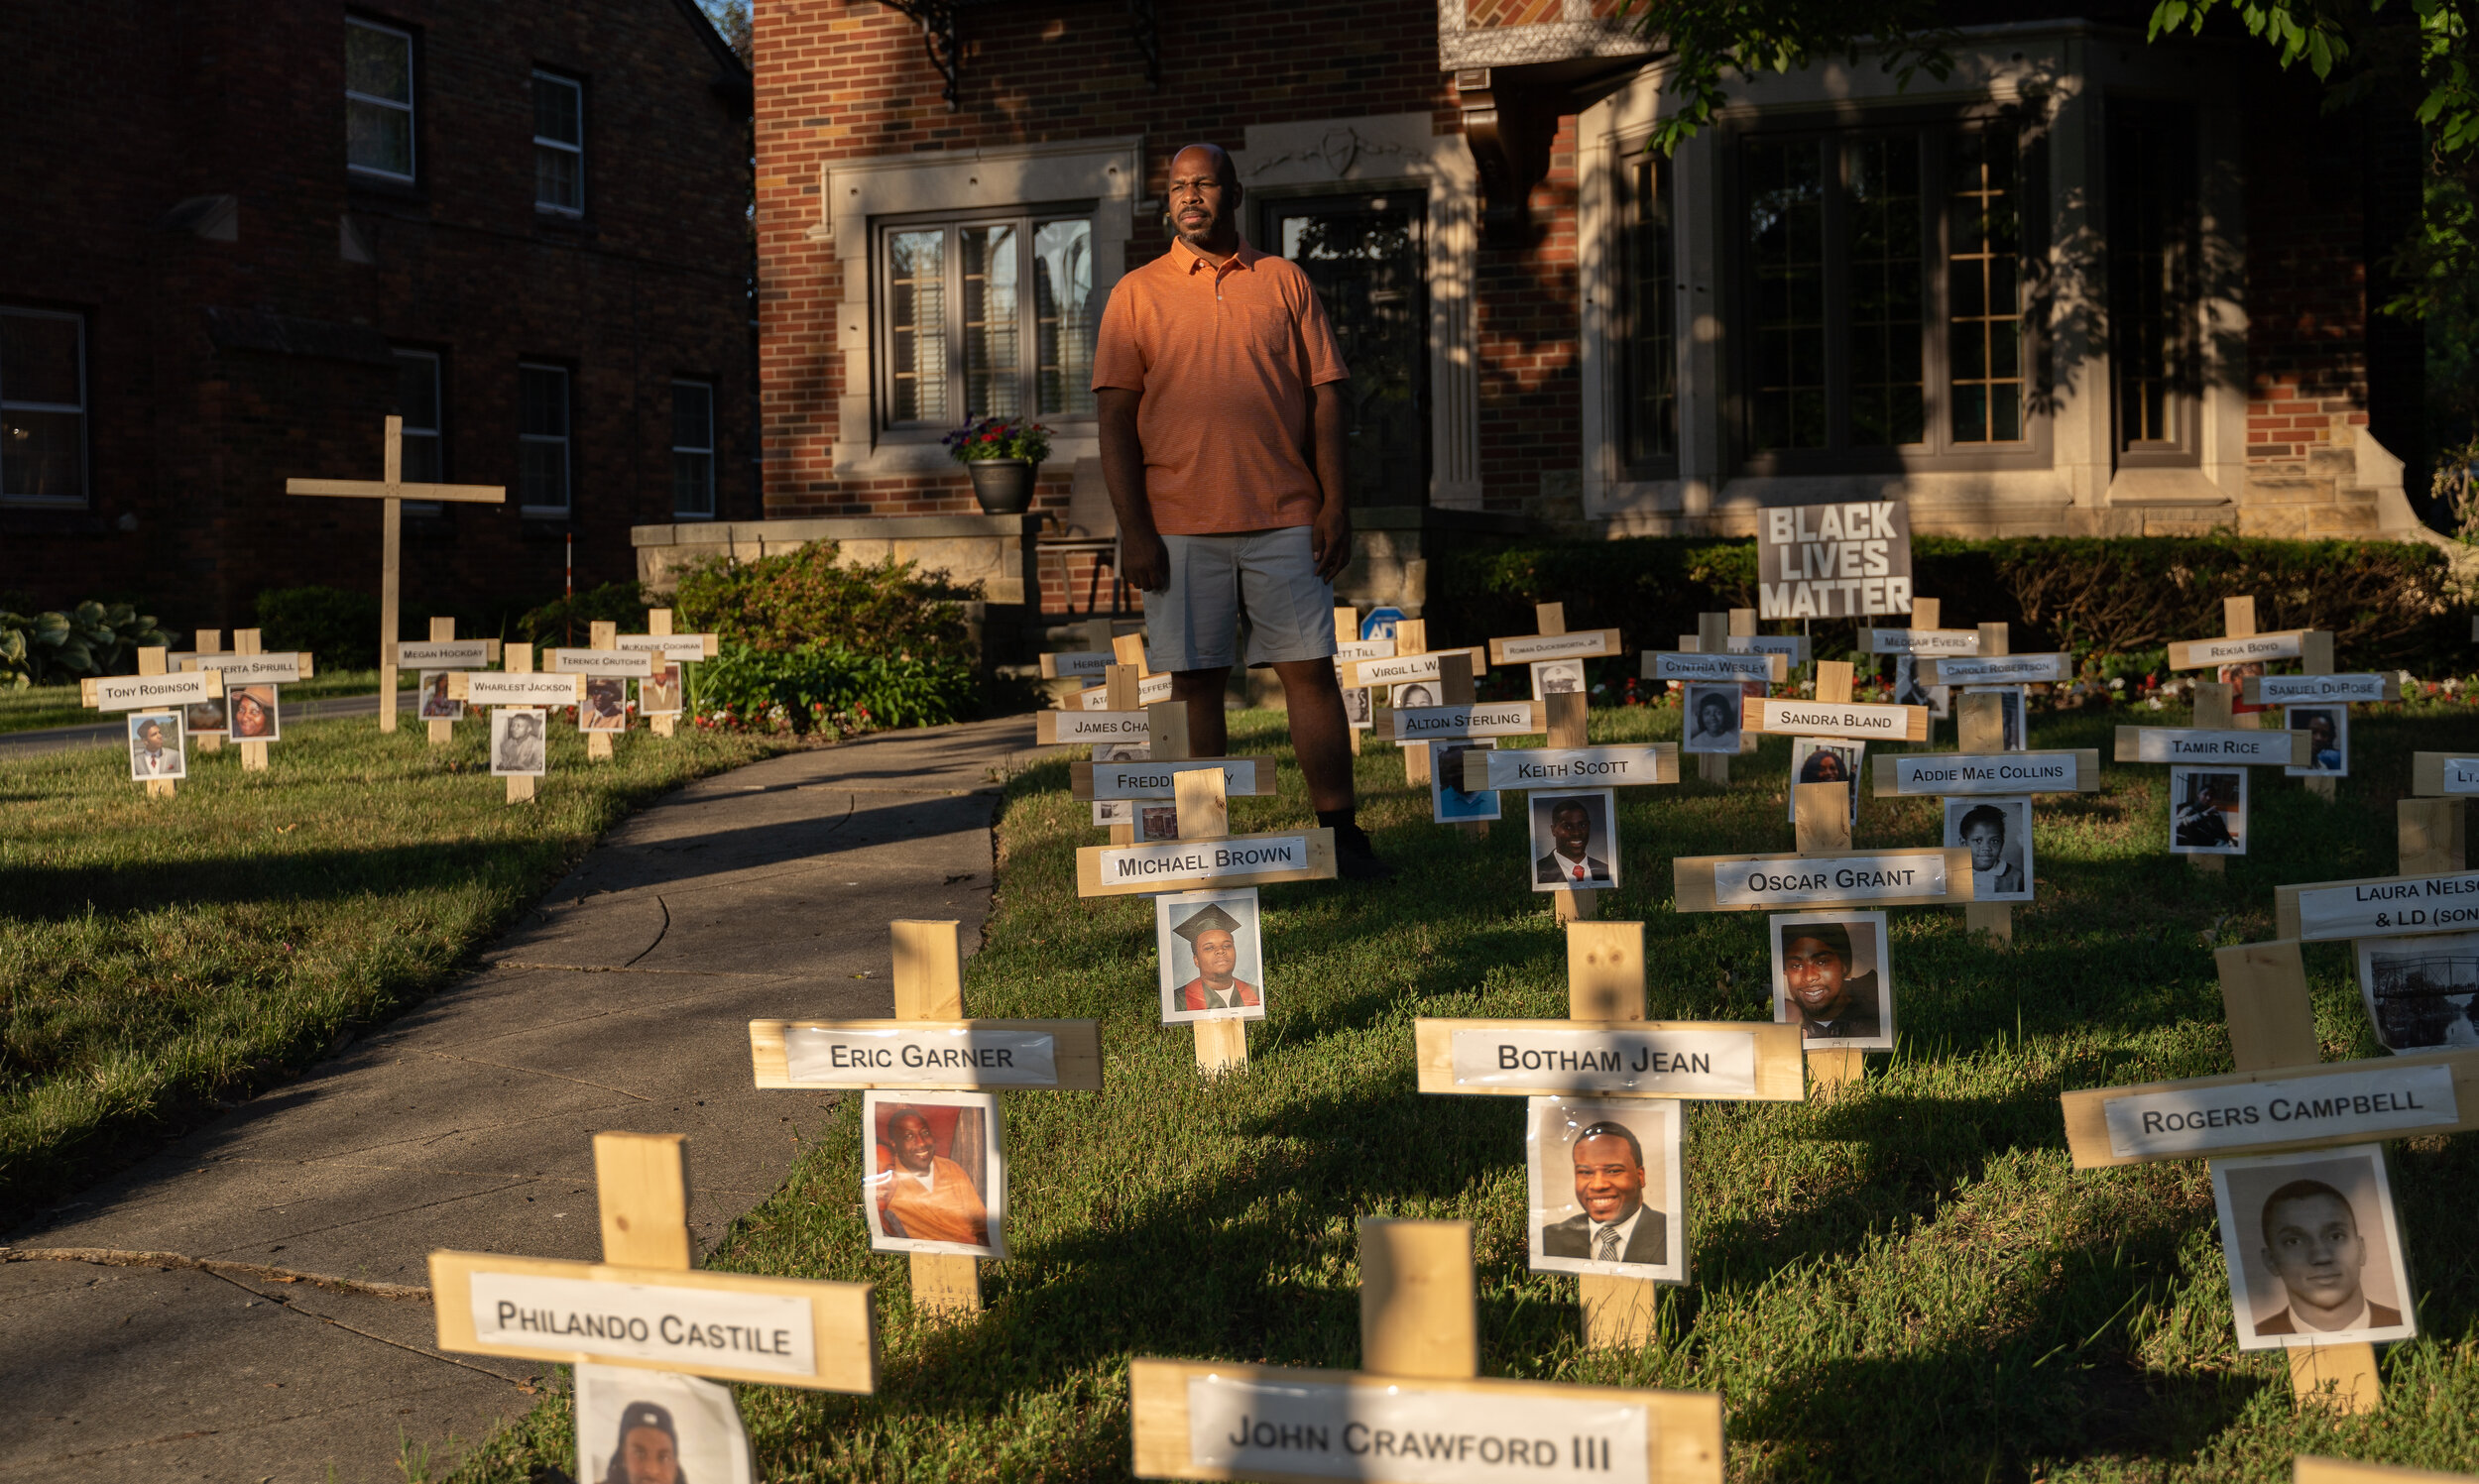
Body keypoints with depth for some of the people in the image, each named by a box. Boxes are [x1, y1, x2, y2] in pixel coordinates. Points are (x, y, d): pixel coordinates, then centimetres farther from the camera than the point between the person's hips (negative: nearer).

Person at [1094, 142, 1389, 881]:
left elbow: (1327, 396, 8)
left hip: (1286, 519, 1)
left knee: (1311, 670, 1)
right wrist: (1134, 529, -7)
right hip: (1181, 525, -1)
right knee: (1195, 681, 2)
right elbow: (1115, 417, 2)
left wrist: (1335, 506, -2)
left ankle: (1341, 834, 7)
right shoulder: (1137, 294, 7)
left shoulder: (1285, 282, 10)